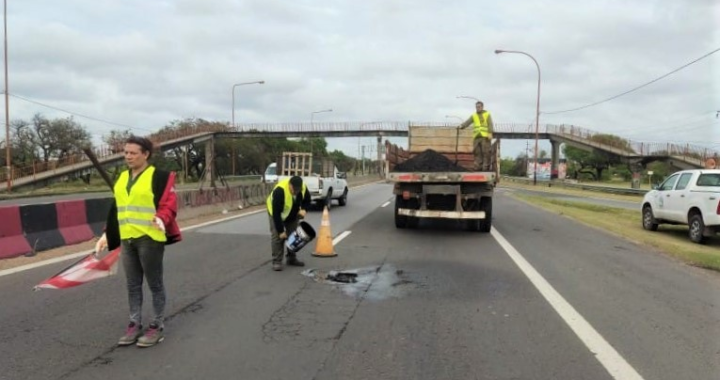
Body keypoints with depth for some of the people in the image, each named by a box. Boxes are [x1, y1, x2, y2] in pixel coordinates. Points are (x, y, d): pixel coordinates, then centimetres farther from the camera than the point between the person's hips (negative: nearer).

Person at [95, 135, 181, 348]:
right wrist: (107, 234, 18)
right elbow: (116, 209, 20)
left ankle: (157, 327, 16)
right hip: (127, 240, 7)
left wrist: (162, 219, -33)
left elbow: (169, 203, -14)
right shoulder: (122, 179, 14)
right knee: (133, 285, 14)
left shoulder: (160, 177, -9)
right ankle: (135, 325, 26)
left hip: (150, 239, -7)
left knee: (154, 283, 4)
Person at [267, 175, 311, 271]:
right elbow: (276, 213, -37)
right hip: (276, 213, -5)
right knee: (277, 236, -11)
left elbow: (307, 200, -2)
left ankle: (292, 259, 20)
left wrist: (303, 209, -24)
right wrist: (281, 230, -33)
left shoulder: (303, 188, -25)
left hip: (293, 215, 5)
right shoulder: (280, 191, -41)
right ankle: (277, 262, -5)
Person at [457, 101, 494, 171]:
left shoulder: (487, 114, 9)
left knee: (486, 152, -7)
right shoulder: (473, 116, 18)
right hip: (476, 136, 4)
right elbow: (467, 122, 4)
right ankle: (478, 167, 5)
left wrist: (490, 133, -13)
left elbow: (490, 125, 0)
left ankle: (486, 166, -4)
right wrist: (461, 126, -15)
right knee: (477, 152, 1)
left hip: (485, 136, -4)